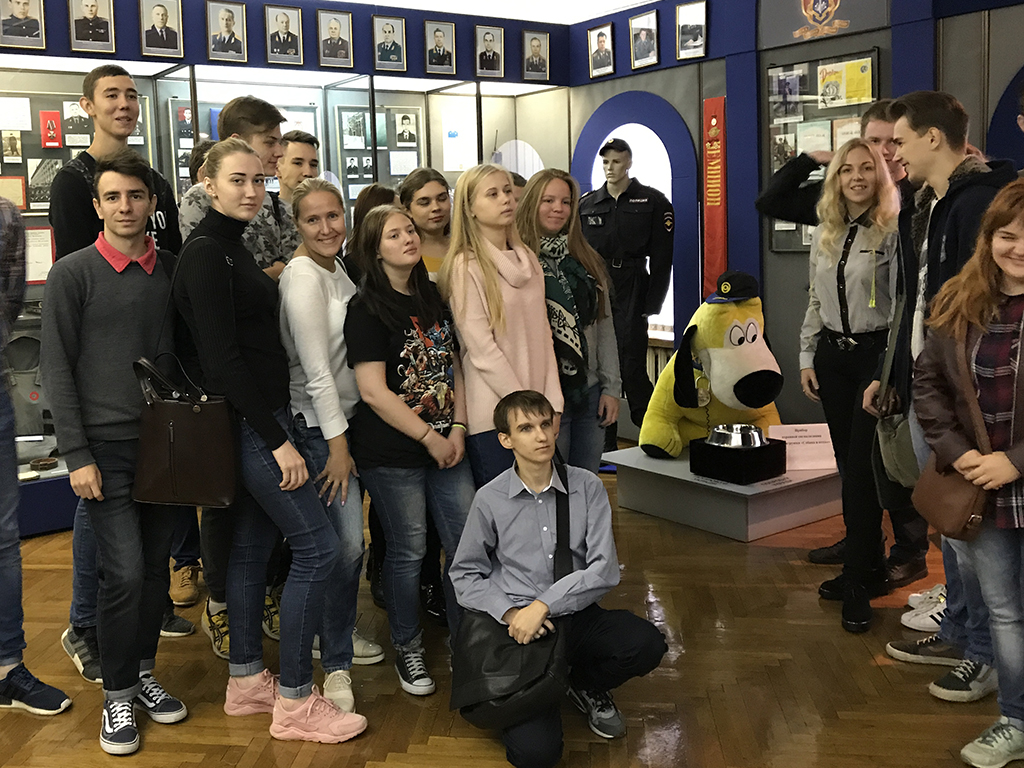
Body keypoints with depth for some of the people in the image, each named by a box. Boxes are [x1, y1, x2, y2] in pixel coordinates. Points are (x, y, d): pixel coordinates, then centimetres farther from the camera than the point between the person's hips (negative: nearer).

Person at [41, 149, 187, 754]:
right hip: (107, 444, -4)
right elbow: (57, 368, -5)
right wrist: (77, 455, -9)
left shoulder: (173, 270, 7)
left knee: (157, 564, 11)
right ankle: (118, 695, 11)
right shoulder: (73, 274, -4)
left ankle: (143, 672, 28)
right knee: (125, 571, -7)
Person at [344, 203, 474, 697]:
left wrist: (457, 428, 0)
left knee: (468, 541, 5)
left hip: (445, 443, 6)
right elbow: (374, 392, -15)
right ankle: (407, 650, 25)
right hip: (391, 454, -6)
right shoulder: (367, 310, -9)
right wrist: (429, 438, -13)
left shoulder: (433, 299, 11)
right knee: (408, 551, 5)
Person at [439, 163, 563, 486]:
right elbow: (481, 350, -12)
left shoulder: (527, 259, 12)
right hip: (491, 415, -6)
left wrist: (551, 404, 1)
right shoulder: (465, 266, -7)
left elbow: (543, 333, 10)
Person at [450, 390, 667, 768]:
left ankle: (586, 686, 7)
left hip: (577, 615, 2)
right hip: (519, 627, -2)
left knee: (646, 643, -28)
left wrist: (544, 603, -18)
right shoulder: (489, 499, -3)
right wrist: (510, 612, -13)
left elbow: (604, 569, -8)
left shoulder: (587, 487, -2)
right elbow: (464, 576, 4)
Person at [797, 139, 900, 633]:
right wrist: (807, 358, 11)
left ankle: (859, 583, 2)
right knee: (848, 464, 10)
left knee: (862, 468, -6)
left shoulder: (892, 232, -8)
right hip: (832, 356, 6)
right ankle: (869, 567, 21)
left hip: (875, 355, -6)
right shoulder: (824, 235, 11)